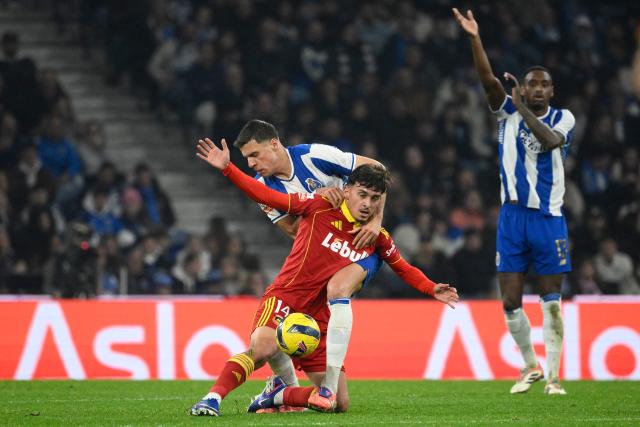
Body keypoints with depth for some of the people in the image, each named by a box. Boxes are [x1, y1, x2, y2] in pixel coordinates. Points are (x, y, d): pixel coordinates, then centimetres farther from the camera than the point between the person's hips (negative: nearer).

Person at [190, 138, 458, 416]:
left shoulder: (377, 239, 7)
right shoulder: (320, 209, -5)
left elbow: (403, 268, 25)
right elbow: (267, 196, -6)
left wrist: (432, 289, 11)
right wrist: (227, 168, -14)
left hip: (318, 318, 5)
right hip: (284, 299, -5)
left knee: (340, 404, 1)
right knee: (261, 349, -38)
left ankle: (278, 395, 20)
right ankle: (213, 397, -28)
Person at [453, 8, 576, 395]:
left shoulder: (563, 119, 0)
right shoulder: (508, 111, 3)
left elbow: (549, 141, -21)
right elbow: (488, 79, -12)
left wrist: (523, 108, -27)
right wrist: (475, 39, -25)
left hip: (549, 218, -2)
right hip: (513, 217, 2)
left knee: (551, 301, -1)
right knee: (510, 302, 1)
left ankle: (553, 375, 5)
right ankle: (530, 366, 20)